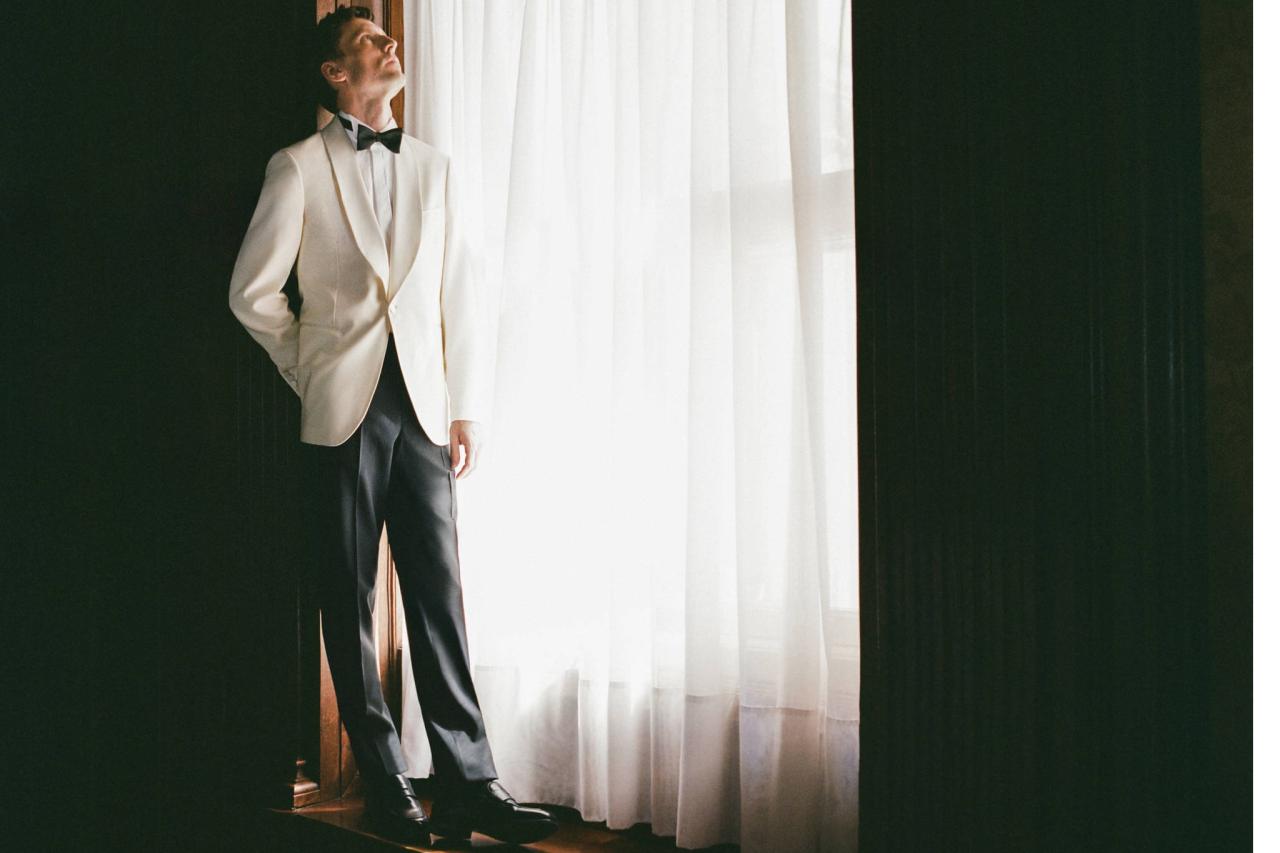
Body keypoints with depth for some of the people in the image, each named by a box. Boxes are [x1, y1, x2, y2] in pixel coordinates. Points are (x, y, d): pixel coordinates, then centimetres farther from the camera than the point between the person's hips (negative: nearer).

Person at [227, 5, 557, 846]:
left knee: (439, 594, 0)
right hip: (347, 408, -2)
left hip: (423, 406, 2)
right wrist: (313, 367, 5)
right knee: (351, 601, 2)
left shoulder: (435, 168, 15)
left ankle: (470, 783, 3)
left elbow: (460, 295, 11)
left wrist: (468, 406, 4)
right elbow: (253, 290, 5)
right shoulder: (299, 167, 6)